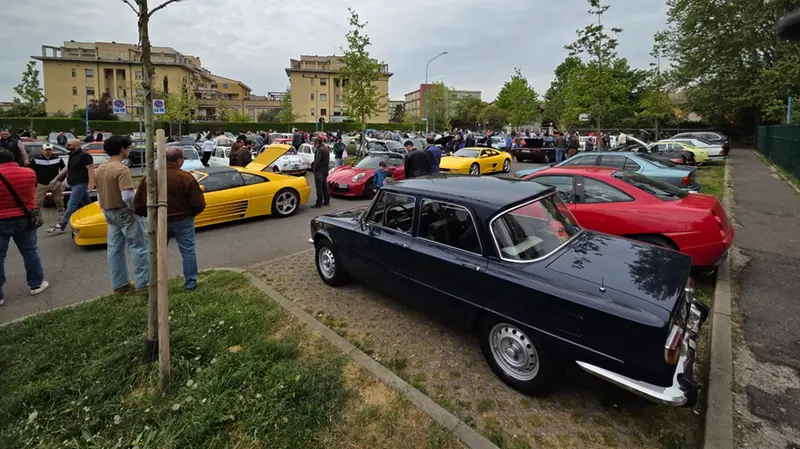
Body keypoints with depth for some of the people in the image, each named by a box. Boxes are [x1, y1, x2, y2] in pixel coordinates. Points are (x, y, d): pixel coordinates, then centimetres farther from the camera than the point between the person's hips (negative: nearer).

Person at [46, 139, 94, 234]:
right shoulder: (72, 155, 17)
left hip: (81, 184, -10)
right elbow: (67, 168, 25)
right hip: (74, 184, 10)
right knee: (86, 204, 13)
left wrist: (91, 183, -26)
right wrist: (56, 179, 26)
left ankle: (61, 226, -7)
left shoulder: (84, 155, -13)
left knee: (71, 205, -9)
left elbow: (91, 169, -19)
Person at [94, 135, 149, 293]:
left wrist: (106, 209, 23)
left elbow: (99, 195, 15)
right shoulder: (121, 169, -20)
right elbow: (128, 196, -28)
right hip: (125, 212, -9)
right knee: (139, 247, 0)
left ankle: (119, 284, 19)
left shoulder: (100, 169, 9)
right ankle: (142, 283, 2)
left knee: (115, 249, 12)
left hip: (109, 213, 9)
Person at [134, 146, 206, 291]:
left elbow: (138, 203, 0)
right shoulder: (186, 177, -15)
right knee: (188, 251, 7)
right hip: (182, 220, -3)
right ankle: (190, 283, 11)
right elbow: (199, 204, -15)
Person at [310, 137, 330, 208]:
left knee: (319, 188, -5)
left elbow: (317, 162, -22)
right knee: (325, 187, 15)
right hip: (325, 170, 10)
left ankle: (319, 203, -2)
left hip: (319, 171, -10)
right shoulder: (326, 149, 12)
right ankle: (326, 201, 21)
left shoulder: (319, 150, -18)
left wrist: (314, 169, -10)